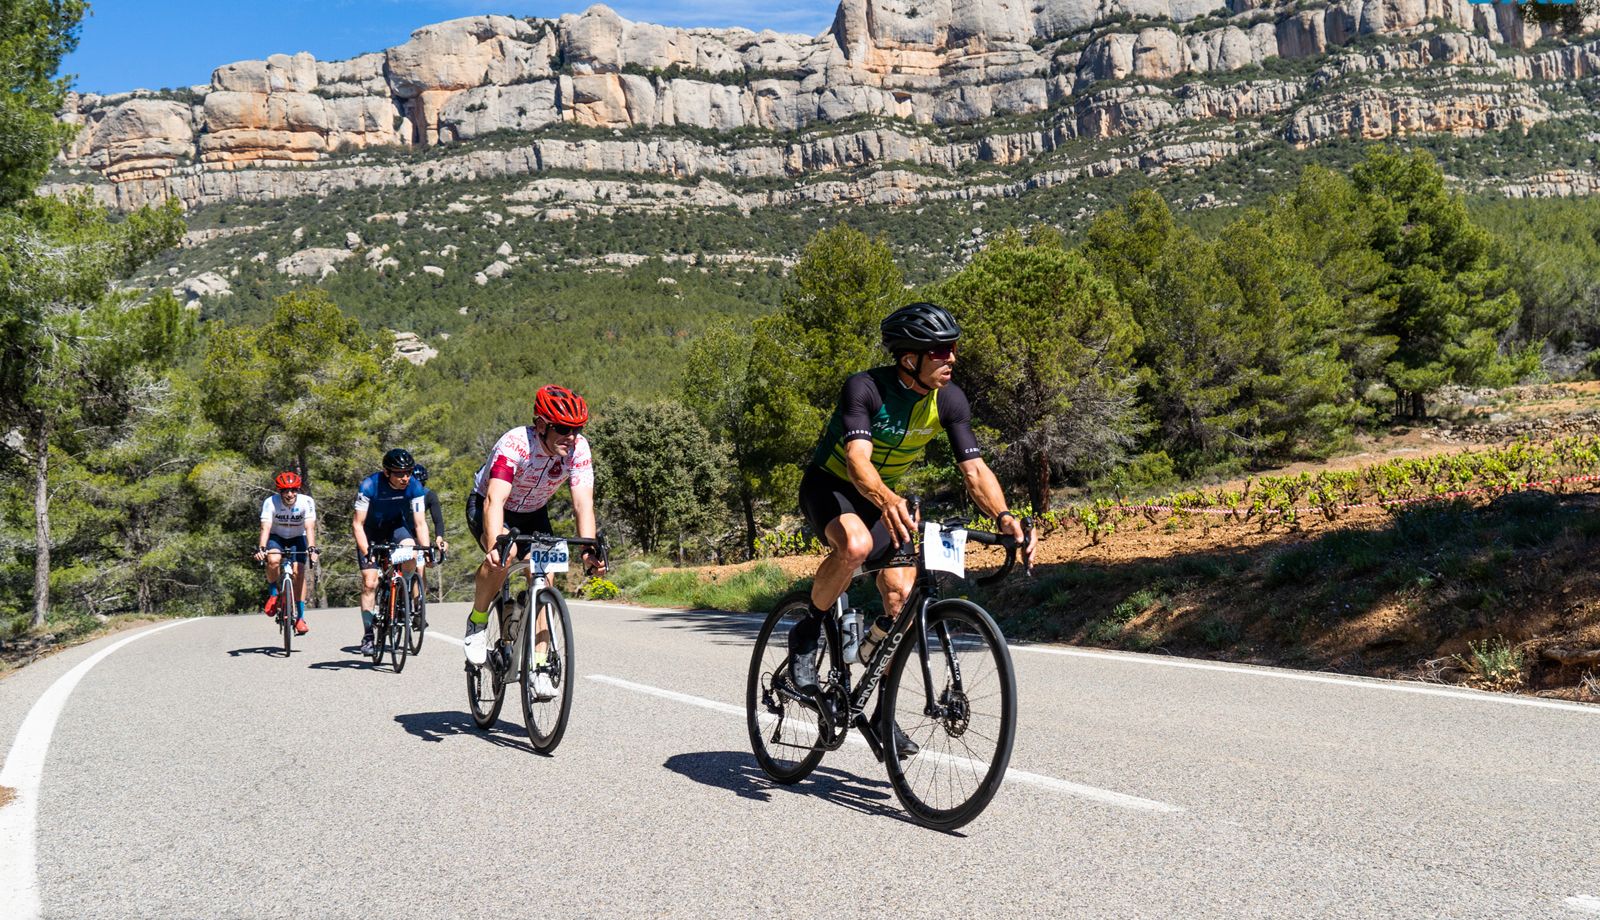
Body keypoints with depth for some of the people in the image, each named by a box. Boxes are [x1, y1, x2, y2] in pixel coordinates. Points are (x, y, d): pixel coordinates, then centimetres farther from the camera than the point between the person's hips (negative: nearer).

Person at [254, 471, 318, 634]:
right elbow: (265, 528, -32)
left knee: (299, 572, -15)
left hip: (297, 538, 1)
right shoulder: (270, 502, -25)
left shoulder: (307, 502, -25)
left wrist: (312, 548, -47)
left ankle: (300, 617, -6)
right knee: (273, 560, -31)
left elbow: (310, 528, -32)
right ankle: (273, 594, -5)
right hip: (276, 537, 0)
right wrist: (261, 548, -47)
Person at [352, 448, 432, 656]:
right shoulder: (369, 486, -30)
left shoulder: (414, 487, -24)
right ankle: (367, 635, 2)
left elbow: (420, 523, -20)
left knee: (411, 554, -30)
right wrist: (366, 551, -38)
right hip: (370, 530, -2)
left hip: (395, 526, 2)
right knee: (369, 582, -9)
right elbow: (357, 523, -26)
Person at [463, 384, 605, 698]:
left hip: (533, 514, 4)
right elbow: (495, 500, -45)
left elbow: (583, 502, -28)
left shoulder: (578, 449, -23)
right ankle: (477, 621, -8)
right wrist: (495, 546, -61)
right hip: (485, 506, -4)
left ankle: (538, 668, -7)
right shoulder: (514, 444, -36)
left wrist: (589, 550, -43)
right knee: (504, 555, -33)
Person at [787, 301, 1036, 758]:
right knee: (856, 545, -38)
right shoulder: (864, 388, -29)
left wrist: (1003, 515, -37)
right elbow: (857, 460, -42)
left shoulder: (949, 400, -14)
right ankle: (808, 631, -11)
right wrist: (887, 501, -63)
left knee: (902, 594, -10)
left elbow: (974, 468, -18)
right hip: (828, 484, -5)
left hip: (884, 498, 5)